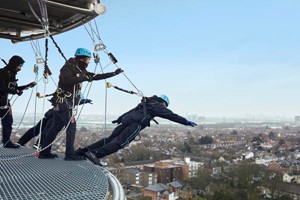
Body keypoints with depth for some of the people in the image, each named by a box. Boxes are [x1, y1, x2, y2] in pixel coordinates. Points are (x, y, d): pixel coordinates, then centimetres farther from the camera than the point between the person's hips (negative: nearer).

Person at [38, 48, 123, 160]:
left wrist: (114, 73, 16)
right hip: (63, 101, -9)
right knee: (71, 126, -9)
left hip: (67, 103, 9)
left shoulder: (81, 71, 15)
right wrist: (84, 78, -25)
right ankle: (69, 154, -5)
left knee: (55, 127, 10)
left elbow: (96, 77, 17)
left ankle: (44, 152, 17)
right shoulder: (68, 67, -10)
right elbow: (67, 80, -29)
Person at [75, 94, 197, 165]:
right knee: (119, 143, -18)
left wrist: (119, 119, 52)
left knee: (110, 139, 5)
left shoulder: (144, 103, 37)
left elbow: (130, 111, 43)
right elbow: (172, 116, 11)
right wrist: (187, 122, 16)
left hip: (126, 120, 8)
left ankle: (83, 150, 0)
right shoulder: (159, 106, 16)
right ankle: (95, 154, -33)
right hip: (136, 124, -8)